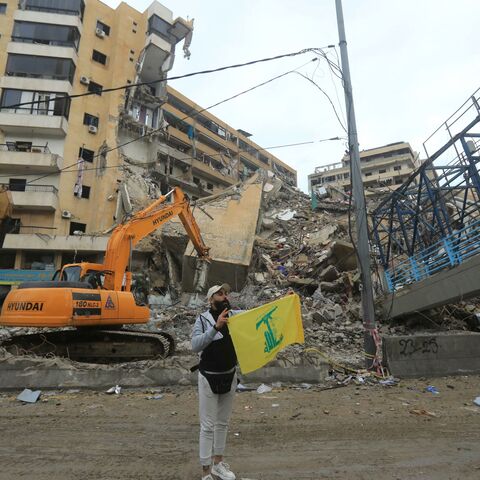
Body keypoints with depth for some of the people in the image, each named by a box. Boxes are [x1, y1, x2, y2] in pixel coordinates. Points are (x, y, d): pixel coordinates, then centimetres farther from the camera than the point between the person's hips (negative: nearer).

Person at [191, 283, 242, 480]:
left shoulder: (236, 315, -4)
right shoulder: (203, 319, -15)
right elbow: (195, 346, -27)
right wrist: (216, 327, -38)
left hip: (230, 376, 4)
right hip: (209, 377, -4)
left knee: (223, 422, 18)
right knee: (208, 425, 4)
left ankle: (218, 463, 35)